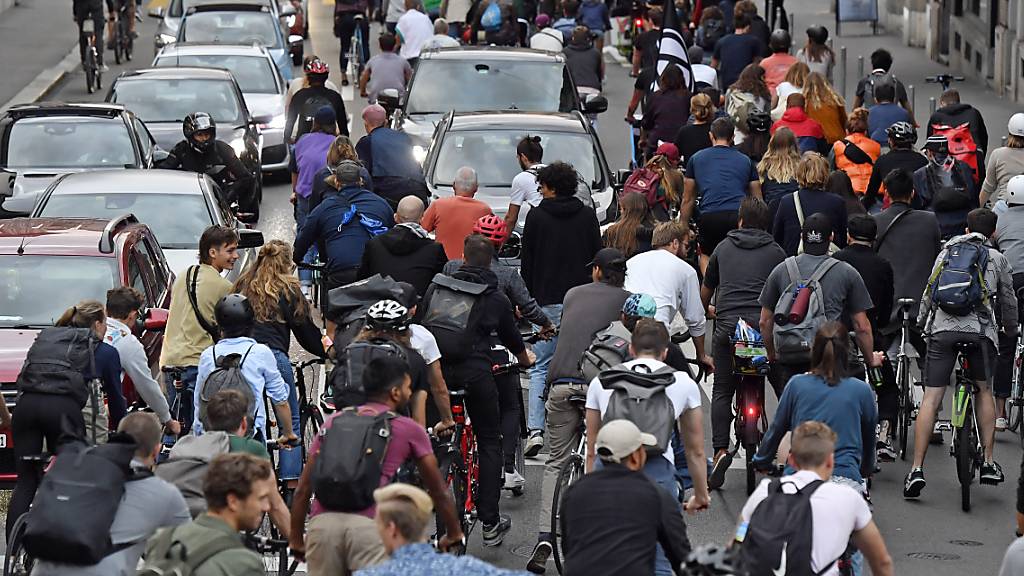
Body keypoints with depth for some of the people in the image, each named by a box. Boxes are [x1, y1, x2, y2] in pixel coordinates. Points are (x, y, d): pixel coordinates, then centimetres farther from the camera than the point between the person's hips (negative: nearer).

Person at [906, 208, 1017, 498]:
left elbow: (928, 293, 23)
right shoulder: (997, 258, 15)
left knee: (931, 398, -1)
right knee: (984, 391, 21)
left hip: (942, 329, 1)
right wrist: (1011, 330, 38)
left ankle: (917, 469, -9)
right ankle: (988, 462, 16)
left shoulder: (947, 251, 21)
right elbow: (1008, 300, 21)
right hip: (980, 329, -1)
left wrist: (921, 322, 37)